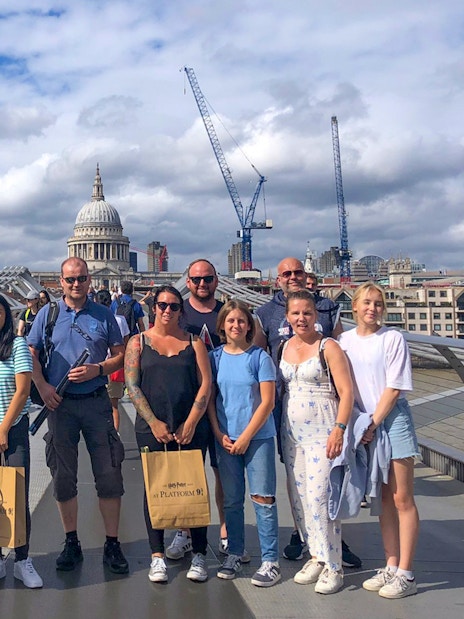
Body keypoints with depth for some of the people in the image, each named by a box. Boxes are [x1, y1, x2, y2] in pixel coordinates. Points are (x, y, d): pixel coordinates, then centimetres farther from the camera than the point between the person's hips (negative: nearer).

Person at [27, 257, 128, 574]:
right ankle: (72, 542, 23)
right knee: (63, 477, 8)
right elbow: (31, 354, 8)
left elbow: (120, 355, 5)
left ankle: (112, 545, 12)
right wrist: (43, 386, -7)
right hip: (60, 404, 1)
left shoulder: (104, 315, 4)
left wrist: (96, 369, -12)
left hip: (97, 402, -1)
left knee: (109, 475, 0)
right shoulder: (47, 314, 6)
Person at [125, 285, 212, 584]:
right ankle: (157, 554, 15)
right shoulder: (139, 342, 7)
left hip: (191, 428, 0)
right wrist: (154, 423, -9)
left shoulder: (194, 342, 8)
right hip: (151, 429, 0)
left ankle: (199, 554, 14)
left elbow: (206, 383, 2)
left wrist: (191, 423, -8)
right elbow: (132, 385, -1)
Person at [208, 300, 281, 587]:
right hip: (225, 439, 3)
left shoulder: (260, 357, -4)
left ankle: (270, 560, 7)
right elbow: (209, 399, 7)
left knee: (263, 498, -1)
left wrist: (245, 437, -10)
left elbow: (267, 402, -7)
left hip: (258, 436, -3)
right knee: (231, 499, 11)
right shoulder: (215, 357, 5)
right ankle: (235, 553, 24)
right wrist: (219, 434, -3)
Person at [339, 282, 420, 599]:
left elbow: (393, 388, -10)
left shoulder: (393, 338, -7)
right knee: (384, 499, 13)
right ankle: (391, 567, 23)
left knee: (402, 499, 0)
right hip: (364, 424, 5)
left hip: (392, 419, -4)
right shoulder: (346, 340, 6)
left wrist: (372, 424, -12)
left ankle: (406, 574, 7)